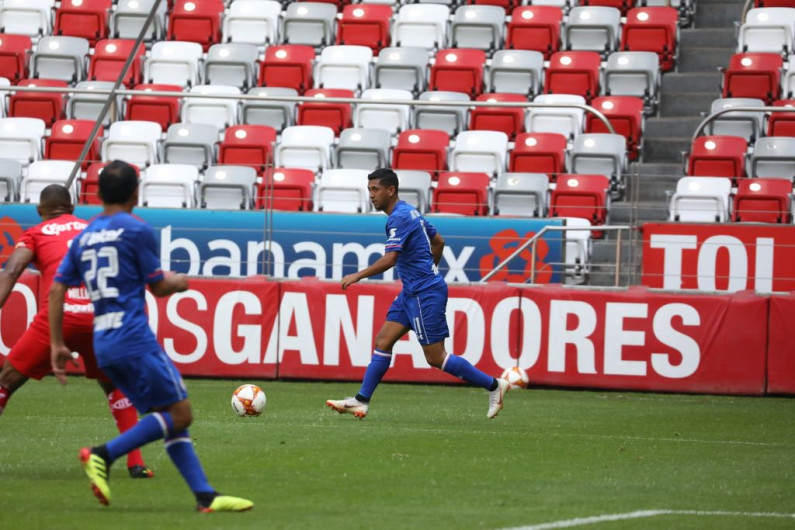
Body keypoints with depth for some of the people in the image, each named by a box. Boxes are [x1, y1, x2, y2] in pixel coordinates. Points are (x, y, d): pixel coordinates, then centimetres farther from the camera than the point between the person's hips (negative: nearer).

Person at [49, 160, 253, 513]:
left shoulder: (84, 237, 15)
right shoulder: (137, 230, -4)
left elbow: (57, 289, 10)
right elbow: (158, 287, -1)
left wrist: (57, 345, 14)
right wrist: (180, 283, 21)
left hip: (103, 345, 8)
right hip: (134, 339, -8)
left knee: (170, 418, 9)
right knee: (179, 413, -4)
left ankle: (205, 495, 3)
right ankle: (104, 456, -16)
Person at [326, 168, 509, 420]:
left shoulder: (399, 217, -17)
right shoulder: (409, 211, 13)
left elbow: (389, 259, -26)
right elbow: (438, 241, 23)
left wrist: (358, 275, -18)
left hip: (426, 294, -10)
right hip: (412, 292, 10)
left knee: (435, 357, -5)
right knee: (383, 340, 4)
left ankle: (493, 385, 3)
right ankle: (361, 401, 4)